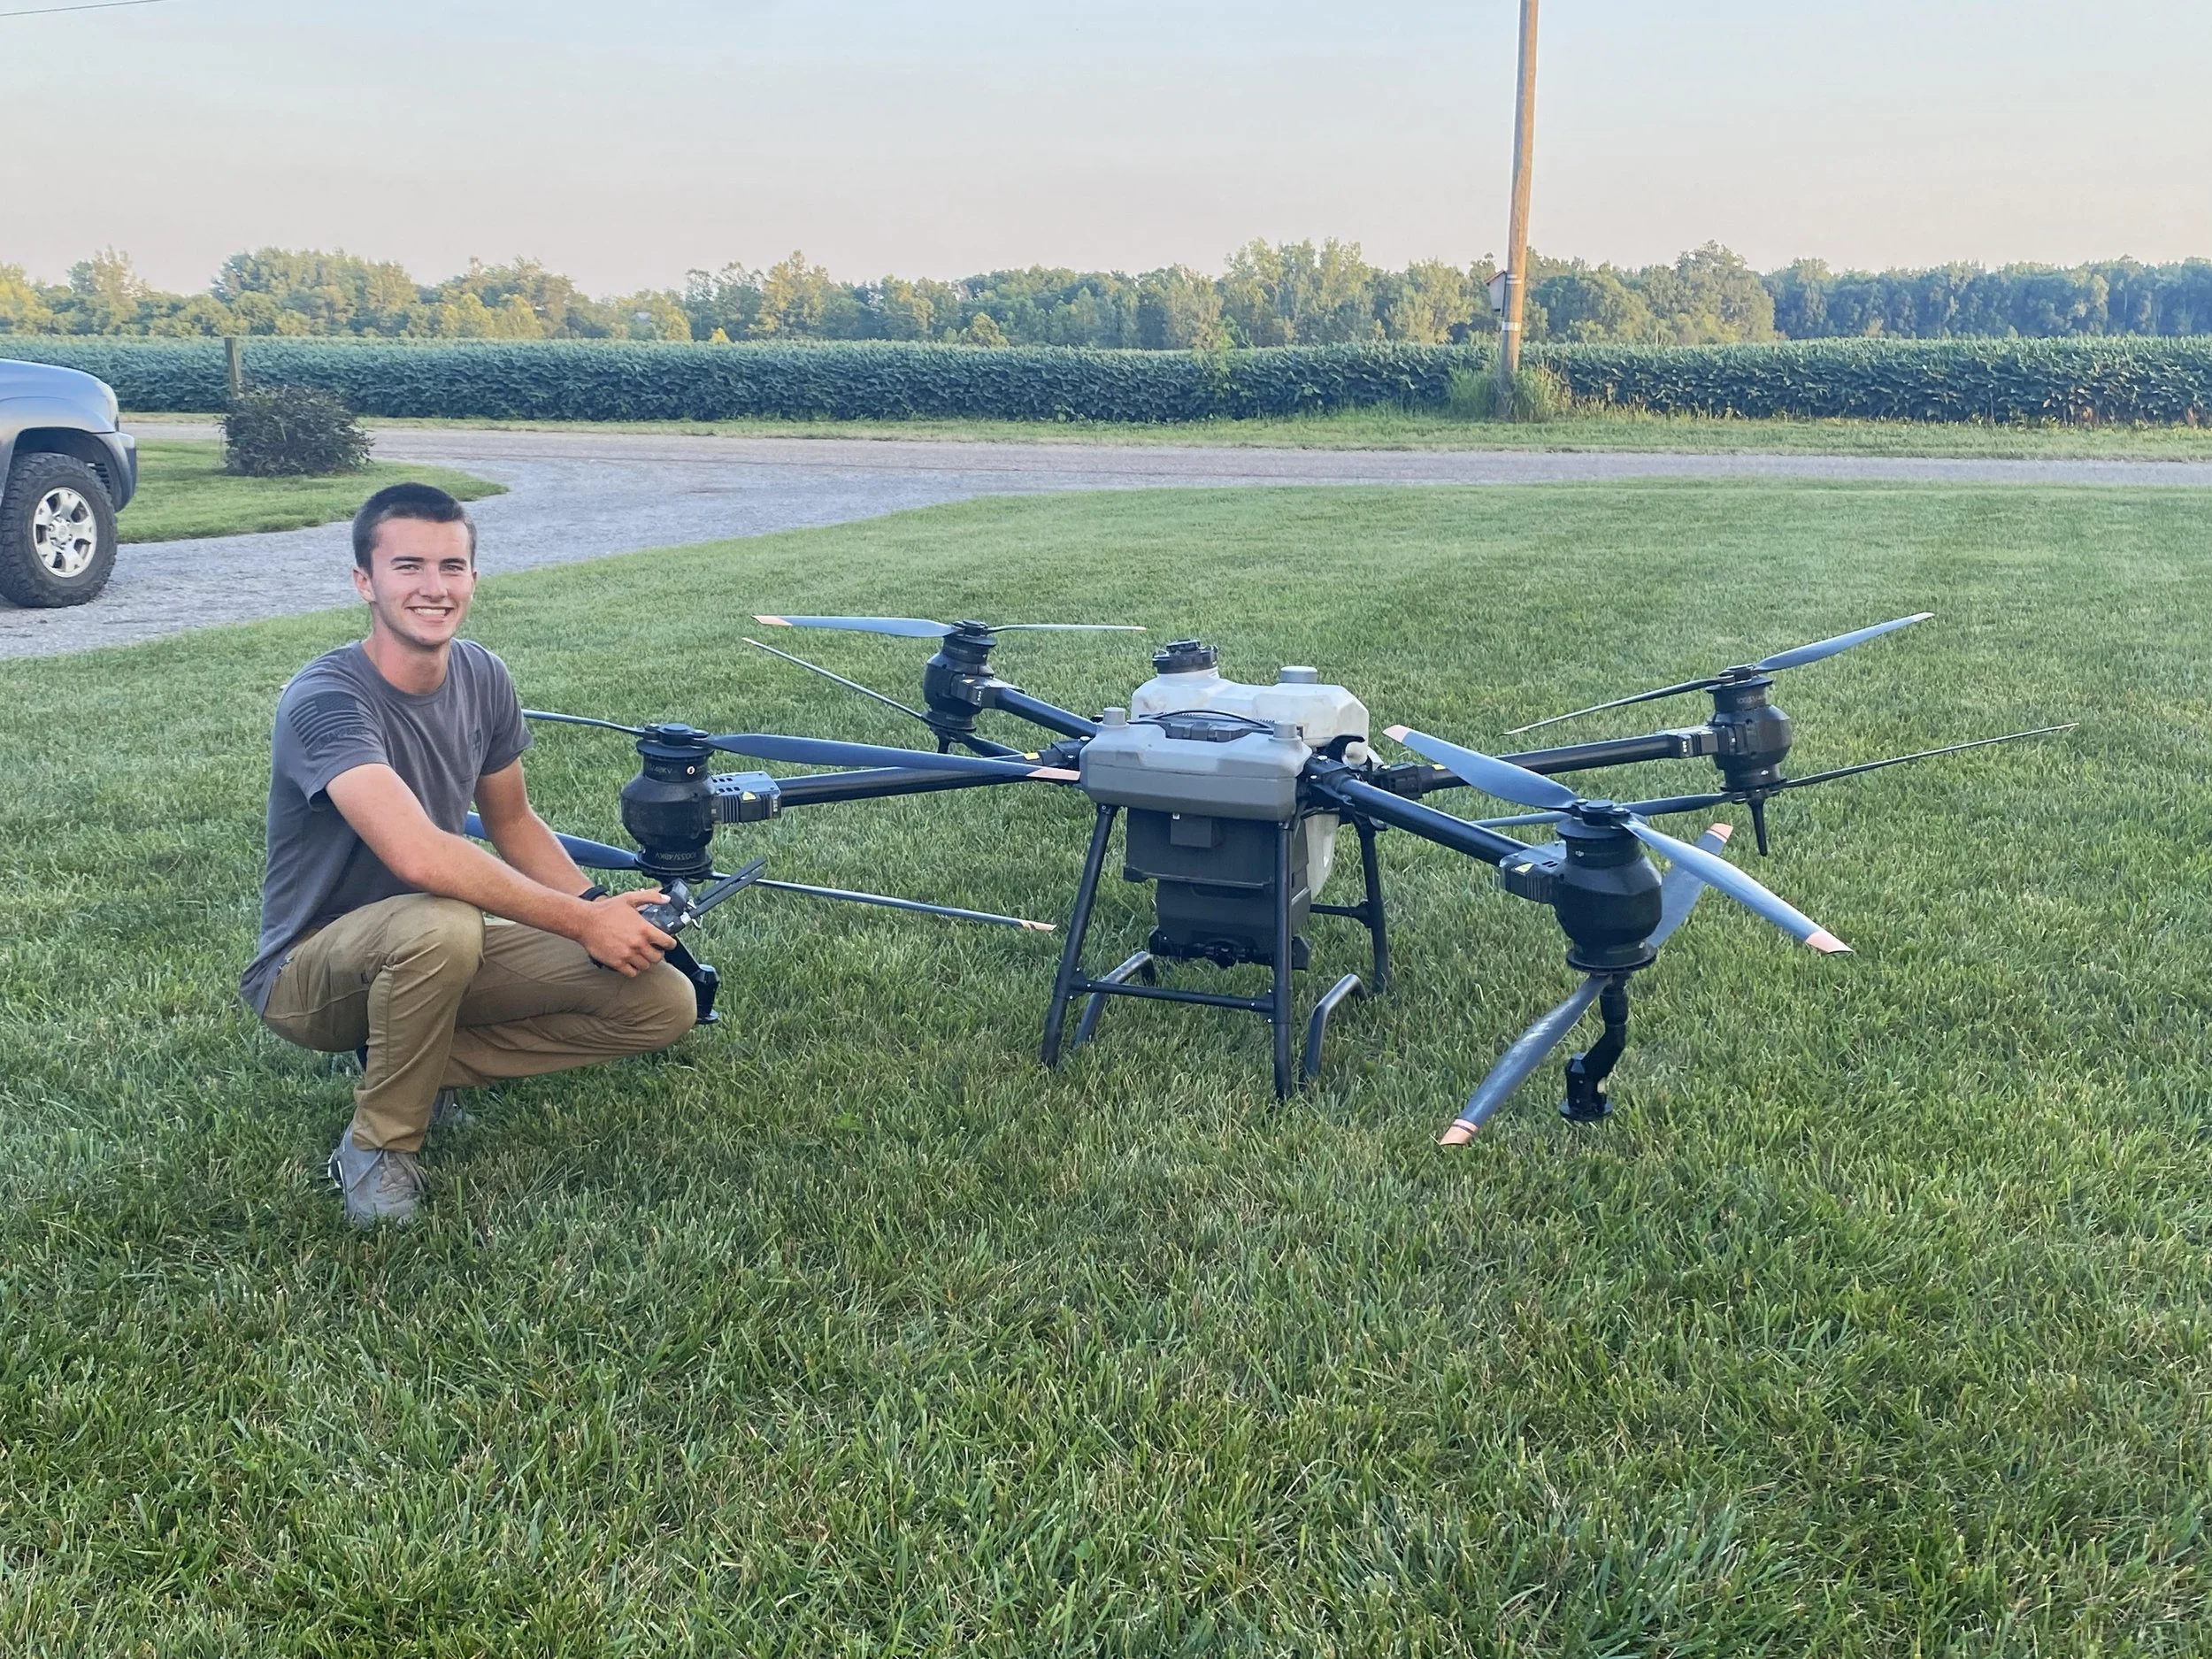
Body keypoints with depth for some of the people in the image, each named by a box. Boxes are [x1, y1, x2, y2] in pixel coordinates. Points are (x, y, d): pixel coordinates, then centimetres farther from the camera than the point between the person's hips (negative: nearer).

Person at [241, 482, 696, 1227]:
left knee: (665, 1002, -8)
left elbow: (512, 822, 10)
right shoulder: (326, 699, -26)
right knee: (441, 924, -42)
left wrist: (599, 905, -7)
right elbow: (419, 855, -40)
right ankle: (378, 1146, -15)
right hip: (310, 970, -7)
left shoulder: (482, 677, -3)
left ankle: (413, 1064, 3)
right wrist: (582, 922, -33)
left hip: (438, 948, 7)